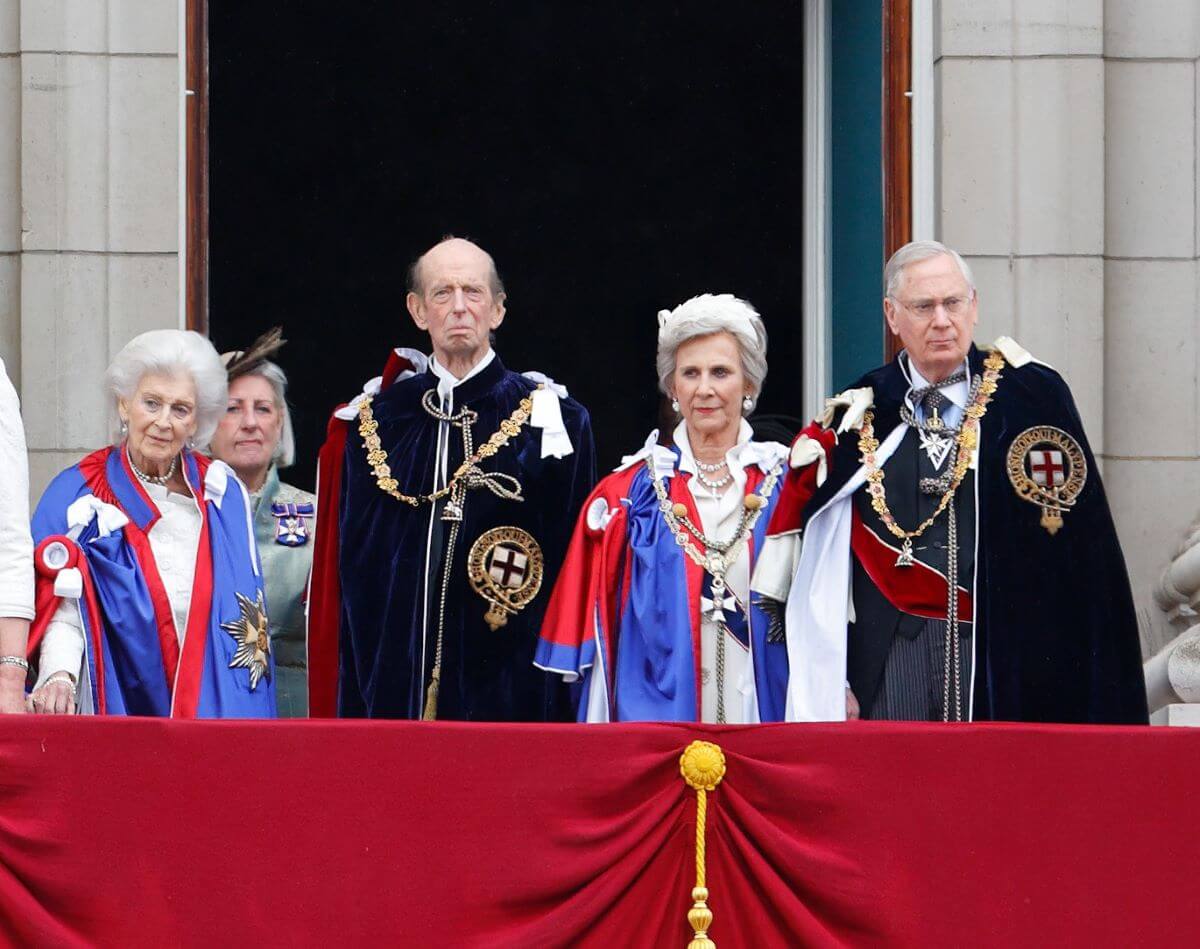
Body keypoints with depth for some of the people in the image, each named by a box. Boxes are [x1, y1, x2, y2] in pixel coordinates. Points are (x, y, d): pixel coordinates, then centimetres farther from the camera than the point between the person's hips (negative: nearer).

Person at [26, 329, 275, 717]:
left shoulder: (225, 494, 10)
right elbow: (62, 613, -8)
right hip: (118, 709, -2)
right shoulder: (79, 496, 0)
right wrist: (60, 676, -27)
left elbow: (252, 623, 15)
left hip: (216, 706, 2)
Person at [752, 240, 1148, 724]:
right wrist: (830, 680, 3)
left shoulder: (1032, 397, 4)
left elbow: (1079, 556, 2)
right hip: (890, 661, 1)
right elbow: (821, 564, 9)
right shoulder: (860, 415, 9)